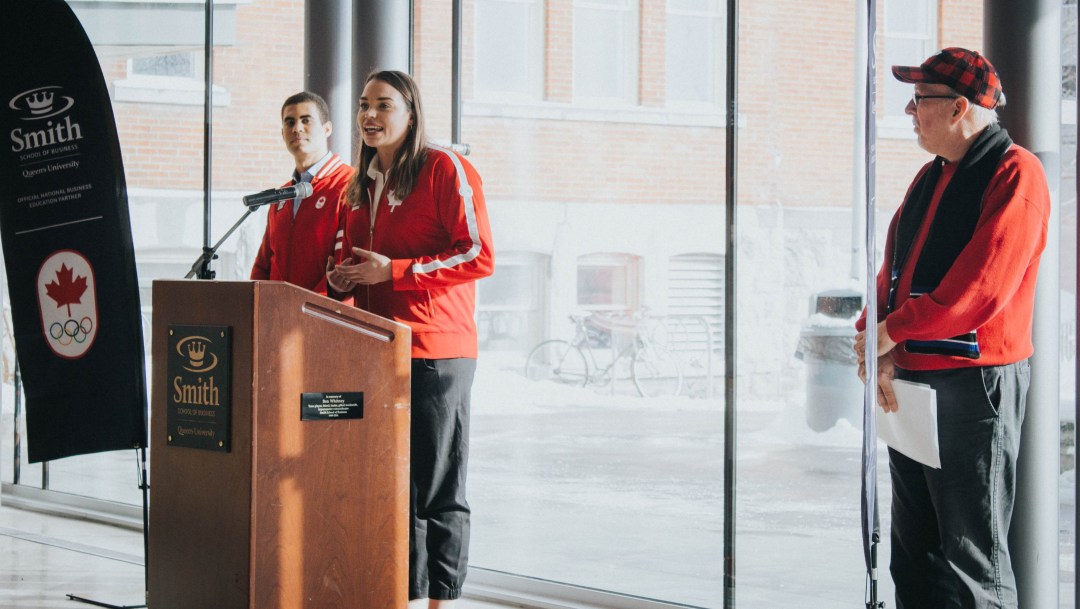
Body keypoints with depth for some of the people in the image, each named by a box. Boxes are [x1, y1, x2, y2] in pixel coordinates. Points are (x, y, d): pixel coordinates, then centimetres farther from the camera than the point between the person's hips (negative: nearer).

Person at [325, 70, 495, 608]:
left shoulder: (444, 169, -5)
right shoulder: (363, 184, 19)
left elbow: (479, 256, -12)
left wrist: (393, 272, -16)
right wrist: (347, 278, 7)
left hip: (434, 351, -7)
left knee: (437, 486, -4)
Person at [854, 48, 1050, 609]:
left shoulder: (1014, 174, -11)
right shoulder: (931, 177, 16)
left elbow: (982, 284, -21)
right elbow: (894, 270, 11)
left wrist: (892, 332, -15)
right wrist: (880, 348, -6)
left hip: (976, 380, -9)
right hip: (911, 379, 9)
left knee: (972, 553, -3)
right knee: (913, 548, 14)